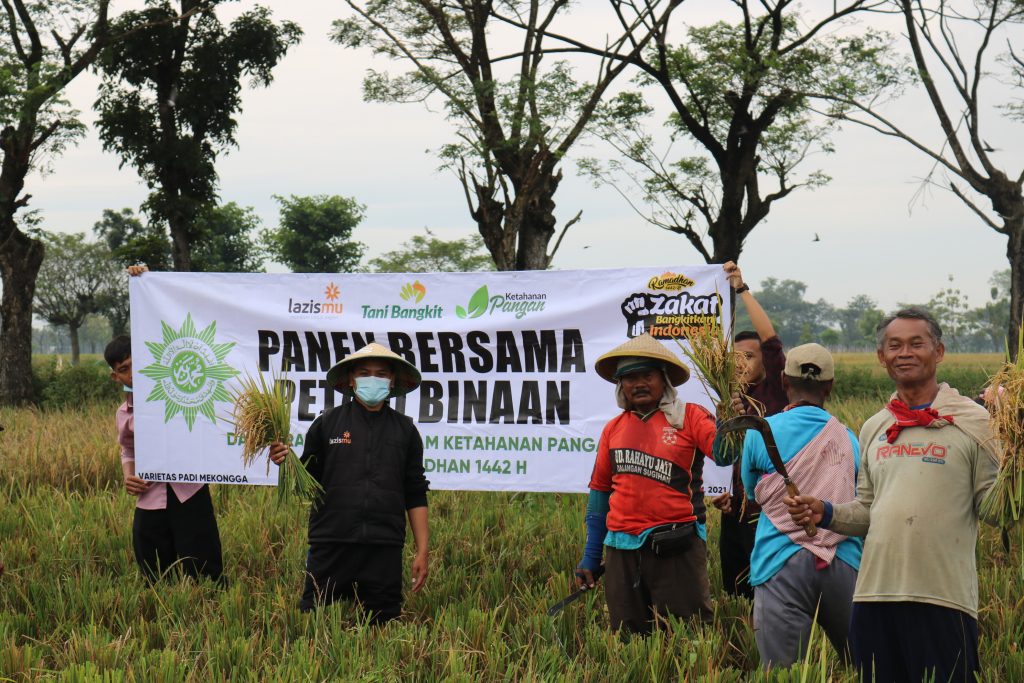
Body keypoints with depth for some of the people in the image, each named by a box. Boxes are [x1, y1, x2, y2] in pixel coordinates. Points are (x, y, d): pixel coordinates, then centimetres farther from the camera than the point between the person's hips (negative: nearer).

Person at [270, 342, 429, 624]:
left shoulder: (405, 430, 13)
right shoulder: (327, 423, 9)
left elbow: (416, 495, 12)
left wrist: (423, 551, 6)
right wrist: (285, 463, -10)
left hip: (385, 548, 1)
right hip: (330, 545, -1)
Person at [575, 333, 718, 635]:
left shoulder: (689, 418, 0)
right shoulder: (613, 429, 12)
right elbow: (599, 492, 18)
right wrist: (590, 559, 17)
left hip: (677, 548, -4)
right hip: (622, 550, 4)